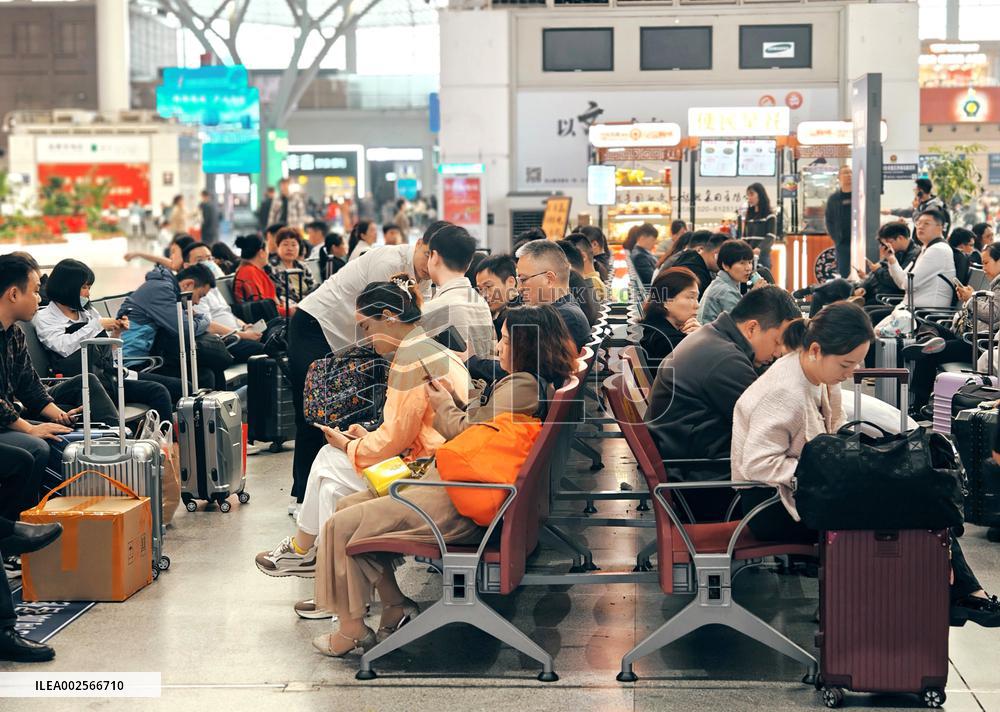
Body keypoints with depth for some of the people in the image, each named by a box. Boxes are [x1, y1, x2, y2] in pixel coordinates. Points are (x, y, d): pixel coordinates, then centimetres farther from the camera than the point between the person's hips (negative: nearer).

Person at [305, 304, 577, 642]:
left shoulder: (522, 386, -19)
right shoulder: (532, 383, 13)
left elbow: (468, 433, -16)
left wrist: (443, 406, 1)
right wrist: (455, 401, 7)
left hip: (457, 505, -12)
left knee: (343, 526, -9)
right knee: (349, 505, 14)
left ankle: (352, 630, 3)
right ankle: (395, 605, 13)